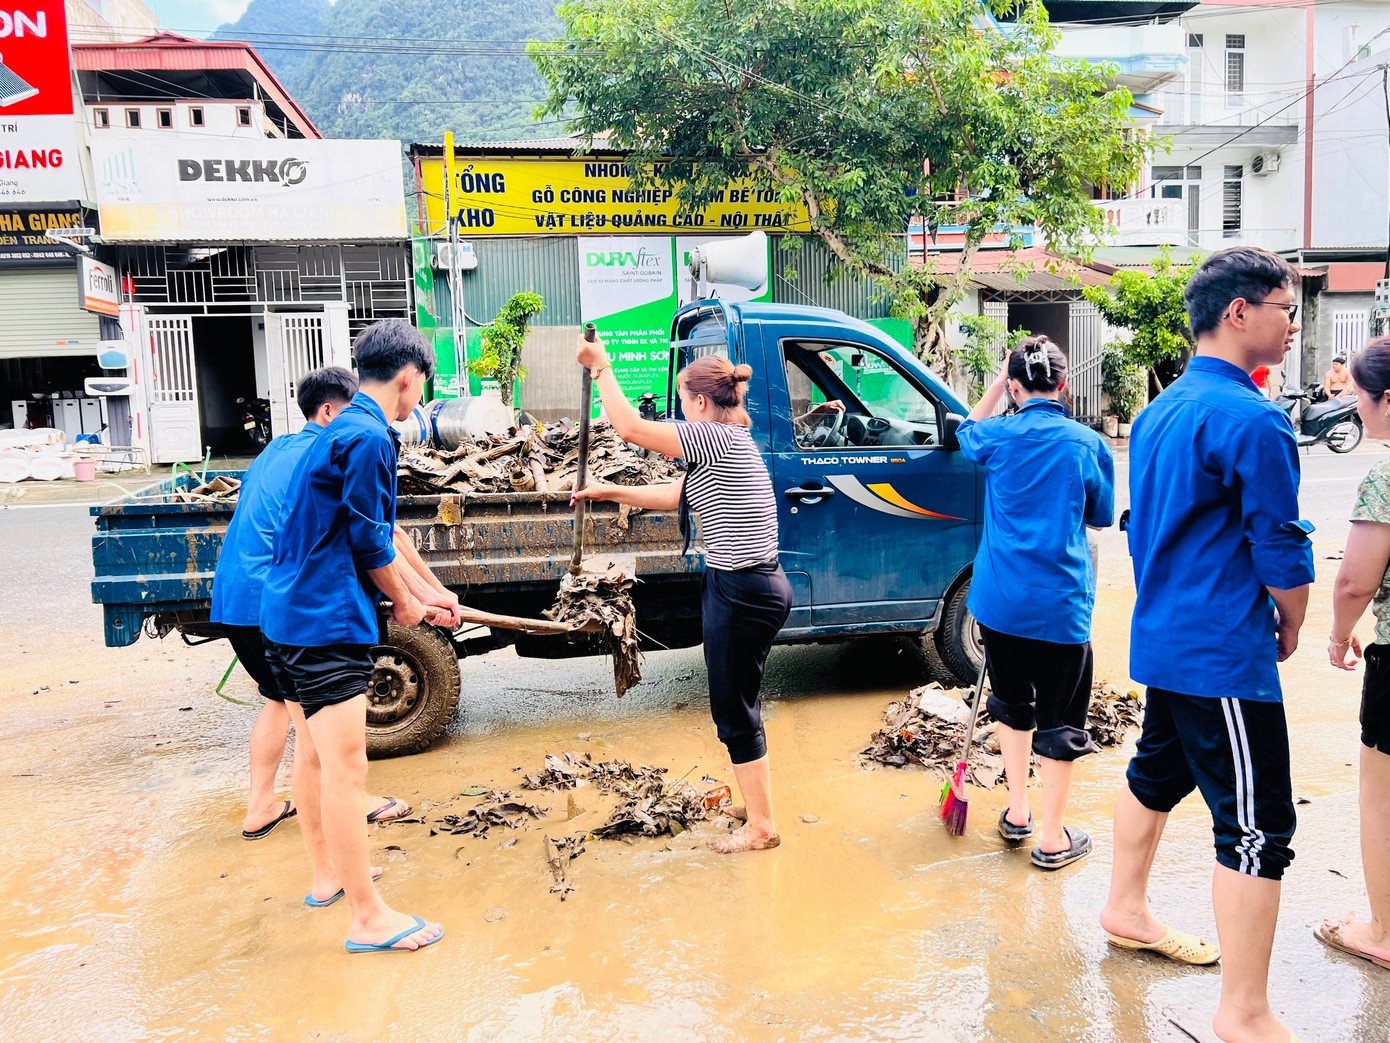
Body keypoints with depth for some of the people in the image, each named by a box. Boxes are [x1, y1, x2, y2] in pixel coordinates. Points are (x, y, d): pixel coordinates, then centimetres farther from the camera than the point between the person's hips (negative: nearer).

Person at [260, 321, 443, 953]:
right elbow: (369, 541, -14)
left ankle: (326, 875, 36)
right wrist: (404, 603, 3)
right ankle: (367, 918, 3)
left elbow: (377, 527, 23)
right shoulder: (369, 437, -15)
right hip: (325, 622, -11)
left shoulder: (342, 430, 17)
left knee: (313, 752, 20)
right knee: (346, 769, -5)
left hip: (289, 614, 11)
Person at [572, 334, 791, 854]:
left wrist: (602, 367, -4)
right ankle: (756, 804, 36)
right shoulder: (731, 443, 14)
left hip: (742, 592, -10)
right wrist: (610, 491, 24)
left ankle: (761, 826, 16)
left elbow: (630, 426, -17)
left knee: (734, 709, 2)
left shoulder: (715, 438, -17)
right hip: (751, 586, 10)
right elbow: (676, 496, 22)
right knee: (737, 705, 21)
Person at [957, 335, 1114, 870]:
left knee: (1012, 702, 21)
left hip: (999, 599, 2)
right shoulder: (1088, 444, -4)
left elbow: (966, 433, 23)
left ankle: (1016, 813, 32)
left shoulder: (998, 436, -2)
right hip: (1061, 603, -2)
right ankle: (1052, 839, 16)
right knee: (1059, 716, 8)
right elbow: (1101, 517, 9)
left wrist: (996, 385, 23)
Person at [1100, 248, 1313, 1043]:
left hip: (1163, 639, 10)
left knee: (1158, 772, 23)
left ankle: (1128, 910, 41)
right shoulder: (1253, 419, -17)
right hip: (1226, 651, -10)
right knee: (1258, 824, -2)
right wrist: (1291, 628, 3)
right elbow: (1281, 549, -14)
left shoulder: (1159, 412, 11)